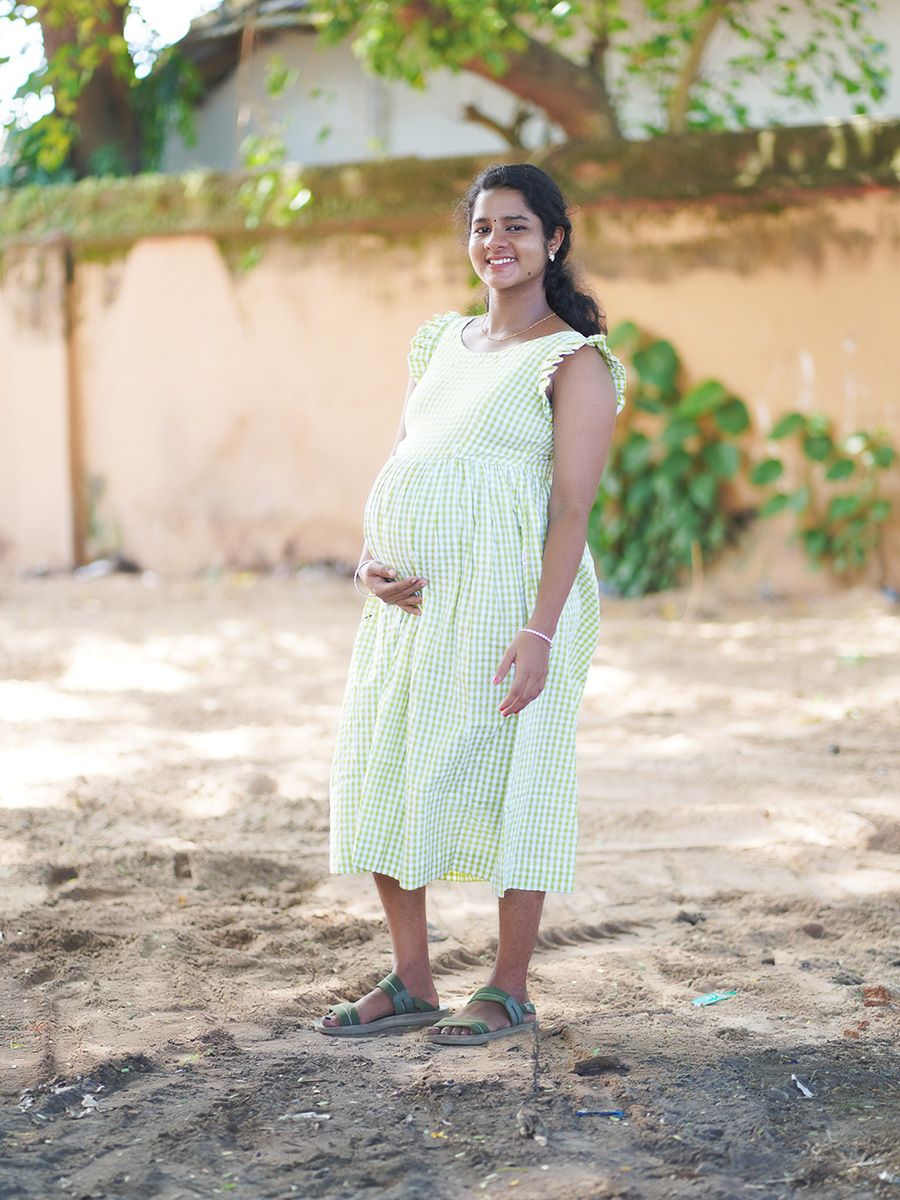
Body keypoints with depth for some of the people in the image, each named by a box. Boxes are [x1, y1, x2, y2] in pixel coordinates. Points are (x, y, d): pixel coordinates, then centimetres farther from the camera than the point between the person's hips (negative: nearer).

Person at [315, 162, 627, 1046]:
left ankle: (509, 991, 13)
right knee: (383, 781, 9)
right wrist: (369, 559, 1)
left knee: (504, 777, -1)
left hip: (505, 595, -7)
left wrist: (541, 631, -19)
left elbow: (573, 507, -11)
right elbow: (394, 467, 20)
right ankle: (411, 984, 21)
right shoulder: (442, 344, 17)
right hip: (411, 599, 7)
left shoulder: (574, 361, -4)